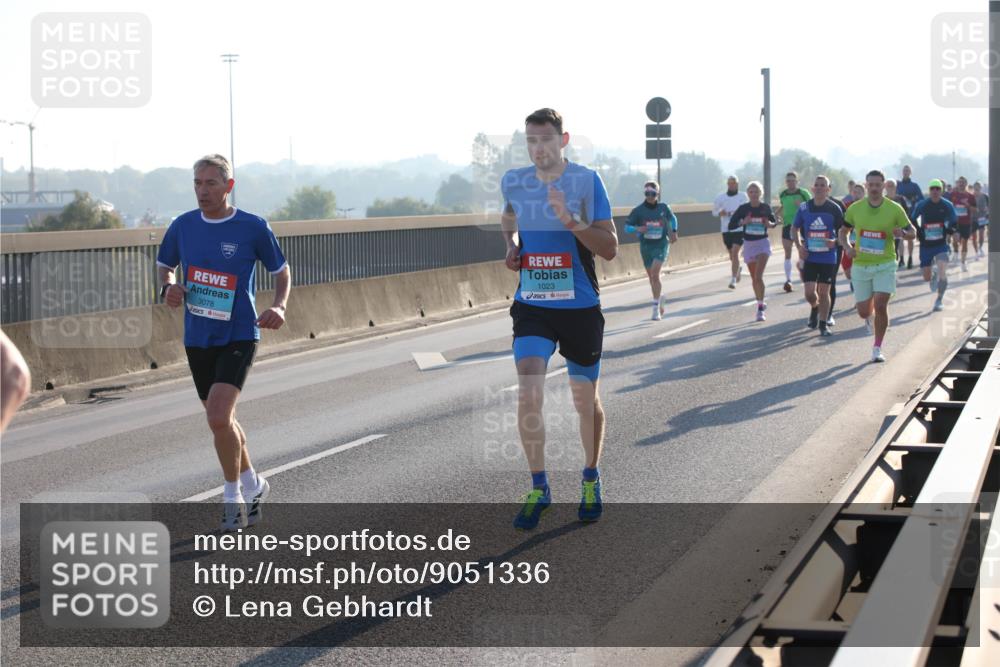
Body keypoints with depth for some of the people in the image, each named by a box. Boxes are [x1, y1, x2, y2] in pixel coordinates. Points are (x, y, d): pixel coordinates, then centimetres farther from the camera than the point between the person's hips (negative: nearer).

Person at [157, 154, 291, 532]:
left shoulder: (253, 228, -8)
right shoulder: (183, 226, 2)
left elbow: (282, 271, 5)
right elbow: (165, 265, 18)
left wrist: (279, 306, -13)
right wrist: (168, 287, -5)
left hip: (238, 336, -5)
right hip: (197, 339, 5)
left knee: (219, 418, -21)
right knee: (222, 421, 16)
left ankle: (233, 496, -1)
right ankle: (252, 486, 38)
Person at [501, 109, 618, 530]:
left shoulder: (586, 181, -9)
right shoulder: (513, 182, 1)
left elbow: (610, 249, -12)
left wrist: (571, 221, -26)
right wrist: (511, 247, 4)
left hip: (580, 308, -2)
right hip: (532, 306, 2)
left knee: (585, 400, 10)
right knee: (528, 395, -13)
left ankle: (591, 482, 31)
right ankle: (538, 488, 1)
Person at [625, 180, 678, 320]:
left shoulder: (663, 208, 0)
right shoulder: (638, 210, -4)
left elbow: (672, 218, 21)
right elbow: (627, 226, -5)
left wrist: (674, 231, 10)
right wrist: (637, 229, -23)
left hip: (661, 245, -2)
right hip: (646, 246, 2)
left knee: (655, 274, -18)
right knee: (652, 277, 12)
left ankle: (656, 306, -14)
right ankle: (661, 297, 39)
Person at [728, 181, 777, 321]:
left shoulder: (765, 208, -3)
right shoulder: (743, 208, -3)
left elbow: (774, 222, 11)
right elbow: (731, 225, -3)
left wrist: (770, 224, -12)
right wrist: (742, 222, -20)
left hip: (763, 243, -2)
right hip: (748, 244, 2)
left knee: (758, 276, -16)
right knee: (754, 278, 11)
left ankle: (760, 309, -14)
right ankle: (760, 303, 29)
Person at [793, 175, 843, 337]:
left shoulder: (834, 208, -3)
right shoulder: (804, 208, 1)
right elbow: (795, 228, 13)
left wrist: (836, 242, -13)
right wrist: (799, 246, -2)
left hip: (828, 257, -1)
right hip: (809, 256, 1)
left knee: (824, 292, 1)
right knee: (809, 293, -3)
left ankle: (823, 325, 13)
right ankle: (815, 308, 31)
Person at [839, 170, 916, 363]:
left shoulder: (895, 209, -4)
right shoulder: (855, 208, 0)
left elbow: (912, 232, 4)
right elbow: (844, 231, 13)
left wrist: (902, 233, -20)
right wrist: (847, 247, -7)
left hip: (885, 265, -2)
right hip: (860, 265, 2)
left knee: (881, 306, -15)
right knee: (864, 312, 4)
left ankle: (877, 348, 0)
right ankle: (869, 314, 43)